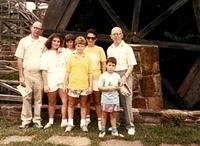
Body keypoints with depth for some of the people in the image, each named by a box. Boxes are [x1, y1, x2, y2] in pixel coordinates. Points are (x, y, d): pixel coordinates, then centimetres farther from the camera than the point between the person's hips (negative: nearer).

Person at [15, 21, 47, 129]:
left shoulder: (45, 41, 5)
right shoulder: (24, 41, 2)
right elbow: (19, 59, 2)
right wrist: (21, 76, -4)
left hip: (39, 74, 1)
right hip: (27, 73, -1)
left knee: (38, 98, 6)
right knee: (26, 98, 3)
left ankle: (37, 120, 15)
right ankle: (25, 120, 12)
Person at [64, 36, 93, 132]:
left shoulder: (87, 58, 3)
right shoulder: (71, 58, 2)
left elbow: (90, 74, 3)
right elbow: (67, 72, 5)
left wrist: (90, 86, 0)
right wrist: (65, 84, 2)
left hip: (84, 86, 0)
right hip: (73, 85, 0)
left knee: (83, 105, 9)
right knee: (71, 104, 8)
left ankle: (83, 124, 19)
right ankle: (70, 124, 17)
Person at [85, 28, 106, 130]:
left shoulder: (99, 49, 2)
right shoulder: (83, 50, 6)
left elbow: (103, 64, 3)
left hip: (96, 77, -2)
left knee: (97, 100, 2)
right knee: (87, 99, 11)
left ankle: (99, 120, 9)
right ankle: (87, 118, 25)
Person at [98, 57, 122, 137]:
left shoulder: (117, 76, 2)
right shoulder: (103, 76, -8)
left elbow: (120, 86, 10)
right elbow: (100, 87, -10)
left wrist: (117, 87, -12)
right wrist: (108, 88, -19)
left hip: (115, 99, 3)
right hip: (106, 99, -3)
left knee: (113, 115, 12)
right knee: (104, 115, 8)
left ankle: (114, 130, 22)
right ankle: (103, 130, 19)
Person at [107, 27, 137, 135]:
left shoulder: (127, 48, 0)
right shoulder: (109, 49, 14)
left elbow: (131, 65, -4)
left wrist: (125, 77, -16)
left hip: (125, 75, -4)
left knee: (126, 101, -5)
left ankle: (130, 126, 2)